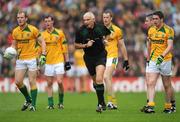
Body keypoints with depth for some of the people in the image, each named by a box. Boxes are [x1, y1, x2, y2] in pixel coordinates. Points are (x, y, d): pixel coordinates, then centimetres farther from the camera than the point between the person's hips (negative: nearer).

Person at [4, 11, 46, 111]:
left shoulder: (33, 29, -9)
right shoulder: (15, 31, 4)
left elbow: (42, 42, -3)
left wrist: (43, 55, -13)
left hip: (32, 59, -5)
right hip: (20, 59, 5)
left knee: (32, 82, -5)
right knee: (18, 82, 0)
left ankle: (33, 105, 4)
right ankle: (28, 99, 21)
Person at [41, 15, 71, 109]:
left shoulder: (59, 33, 1)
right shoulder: (42, 35, 6)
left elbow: (64, 48, 4)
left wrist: (67, 62, 1)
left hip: (59, 62, -2)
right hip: (48, 63, 2)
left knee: (59, 82, -9)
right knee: (49, 83, 2)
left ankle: (61, 102, 8)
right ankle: (50, 104, 6)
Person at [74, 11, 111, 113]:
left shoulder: (101, 27, -7)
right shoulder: (81, 31, -8)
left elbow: (108, 34, 16)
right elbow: (76, 45, 2)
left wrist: (105, 40, -2)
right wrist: (86, 45, -15)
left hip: (101, 56, -2)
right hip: (89, 58, 2)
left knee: (99, 80, -19)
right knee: (95, 81, 12)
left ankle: (100, 104, -14)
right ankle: (102, 102, 31)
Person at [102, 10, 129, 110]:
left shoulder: (117, 30, -1)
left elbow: (122, 46, 4)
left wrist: (126, 60, 4)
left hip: (112, 57, -5)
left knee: (106, 77, -20)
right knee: (108, 80, 6)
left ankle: (111, 101, -17)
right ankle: (113, 103, 15)